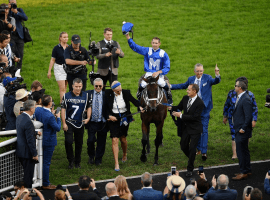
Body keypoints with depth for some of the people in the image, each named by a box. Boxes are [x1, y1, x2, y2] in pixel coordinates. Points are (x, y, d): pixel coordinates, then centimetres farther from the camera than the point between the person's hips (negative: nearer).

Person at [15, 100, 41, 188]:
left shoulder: (19, 118, 4)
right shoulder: (28, 122, -26)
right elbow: (30, 140, -24)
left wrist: (35, 133, 30)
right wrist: (35, 154, -17)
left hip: (20, 151, 10)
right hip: (27, 153, -10)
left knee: (27, 173, 22)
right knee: (28, 175, 2)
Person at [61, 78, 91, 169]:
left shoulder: (85, 96, 3)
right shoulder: (67, 96, -4)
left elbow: (88, 107, 15)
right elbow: (63, 109, -1)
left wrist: (88, 118, 0)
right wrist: (64, 123, -6)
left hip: (80, 124, 2)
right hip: (69, 123, -2)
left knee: (79, 143, 8)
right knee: (68, 142, -13)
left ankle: (77, 162, 22)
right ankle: (70, 161, 3)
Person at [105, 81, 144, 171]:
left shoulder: (126, 93, -10)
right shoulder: (108, 94, -12)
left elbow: (133, 100, -2)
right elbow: (106, 107, -2)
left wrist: (139, 106, -20)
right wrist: (109, 116, -13)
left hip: (124, 118, 1)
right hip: (113, 119, -1)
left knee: (123, 139, 15)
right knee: (115, 140, -7)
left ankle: (125, 154, 48)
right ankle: (116, 163, -3)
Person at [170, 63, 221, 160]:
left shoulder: (207, 78, -5)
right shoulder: (191, 79, 8)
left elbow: (215, 81, -23)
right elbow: (183, 86, 23)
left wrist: (217, 75, -44)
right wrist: (171, 86, 21)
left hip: (204, 108, -5)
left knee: (204, 129, -7)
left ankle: (204, 152, -7)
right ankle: (198, 149, 26)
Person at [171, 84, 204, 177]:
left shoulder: (200, 103, -21)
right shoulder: (185, 98, 0)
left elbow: (194, 117, -24)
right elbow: (179, 107, 13)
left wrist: (181, 115, -24)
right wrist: (171, 108, -8)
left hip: (195, 129, -7)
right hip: (186, 127, 7)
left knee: (192, 148, -4)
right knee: (183, 146, 14)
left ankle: (190, 169, 9)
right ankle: (191, 158, 43)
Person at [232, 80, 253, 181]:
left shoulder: (245, 100, -20)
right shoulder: (240, 98, 12)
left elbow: (248, 116, -23)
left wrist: (243, 128, -20)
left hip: (242, 131, -10)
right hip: (239, 129, 10)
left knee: (241, 151, -6)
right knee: (244, 151, 17)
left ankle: (244, 173, -1)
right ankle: (247, 171, 26)